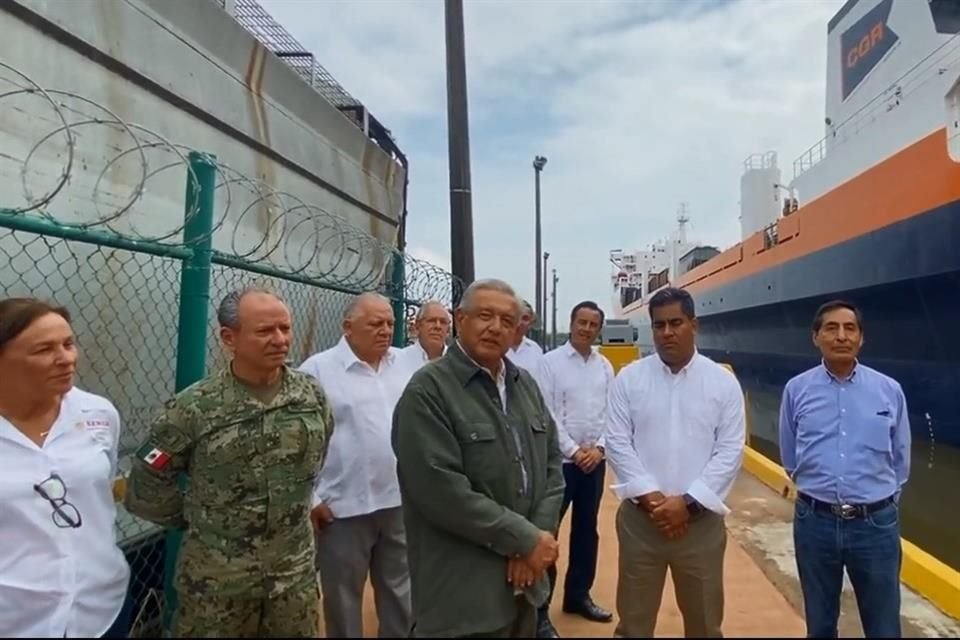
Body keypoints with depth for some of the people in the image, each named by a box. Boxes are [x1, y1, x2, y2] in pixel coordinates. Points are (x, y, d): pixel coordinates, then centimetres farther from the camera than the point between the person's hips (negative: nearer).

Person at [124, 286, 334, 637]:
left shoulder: (312, 395, -4)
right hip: (217, 578, -3)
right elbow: (146, 487, -5)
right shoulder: (194, 407, -15)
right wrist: (199, 520, 3)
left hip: (295, 571, 3)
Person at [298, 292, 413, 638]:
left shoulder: (404, 365, 6)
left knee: (402, 595, 18)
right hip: (344, 508, -4)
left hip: (401, 501, 4)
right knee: (343, 600, 14)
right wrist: (310, 500, -9)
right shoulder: (318, 369, -8)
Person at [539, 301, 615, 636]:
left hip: (595, 460, 5)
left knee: (586, 530, 16)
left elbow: (611, 412, 7)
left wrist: (599, 448, -6)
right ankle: (539, 607, 9)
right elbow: (548, 413, -10)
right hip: (560, 460, -5)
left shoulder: (605, 366, 7)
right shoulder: (551, 361, -7)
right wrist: (573, 450, -12)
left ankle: (578, 595, 32)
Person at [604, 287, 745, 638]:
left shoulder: (723, 381, -1)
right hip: (639, 517, 0)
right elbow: (617, 442, -4)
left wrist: (688, 501, -13)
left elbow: (730, 451, -4)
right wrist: (649, 496, -14)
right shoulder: (629, 378, -1)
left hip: (700, 519, 0)